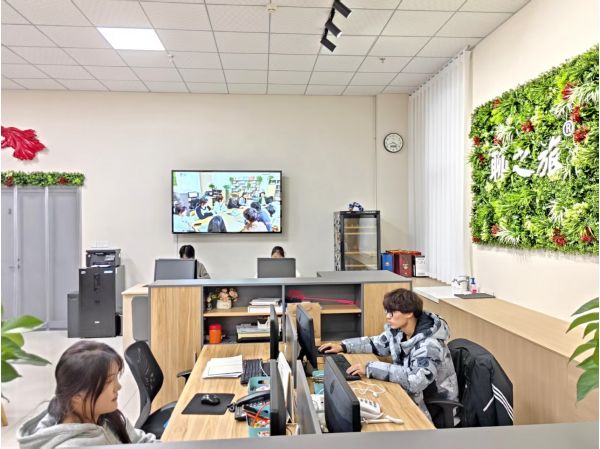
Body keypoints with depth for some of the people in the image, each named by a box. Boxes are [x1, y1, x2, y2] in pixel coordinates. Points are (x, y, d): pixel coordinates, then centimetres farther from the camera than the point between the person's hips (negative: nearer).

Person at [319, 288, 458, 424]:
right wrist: (343, 347, 0)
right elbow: (377, 343, 11)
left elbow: (416, 380, -41)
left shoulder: (430, 344, -29)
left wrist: (370, 369, -39)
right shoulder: (397, 331, -7)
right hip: (412, 397, 6)